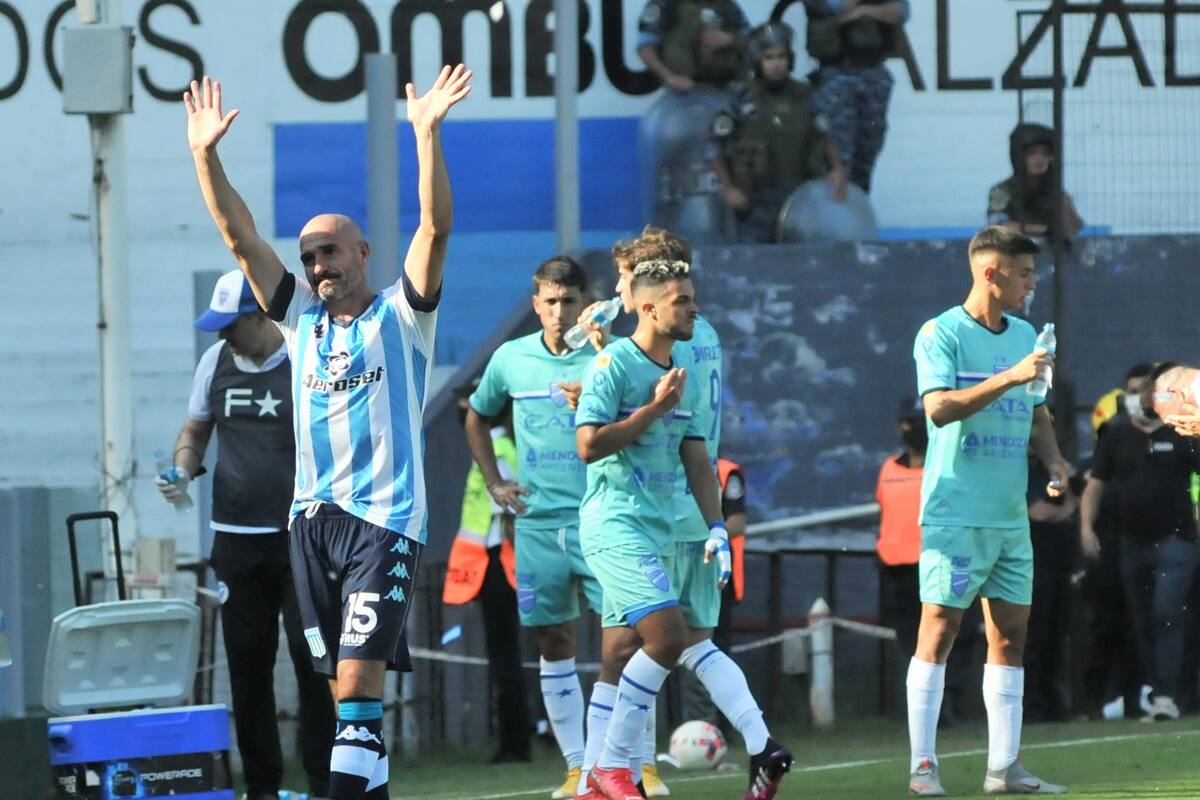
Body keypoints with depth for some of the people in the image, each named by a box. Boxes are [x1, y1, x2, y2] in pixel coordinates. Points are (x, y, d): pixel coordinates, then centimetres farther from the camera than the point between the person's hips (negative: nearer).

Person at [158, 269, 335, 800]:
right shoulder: (216, 362, 8)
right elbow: (195, 431, 21)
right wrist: (183, 470, 0)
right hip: (236, 537, 5)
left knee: (311, 657, -7)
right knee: (247, 663, 5)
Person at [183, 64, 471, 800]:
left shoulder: (401, 316, 3)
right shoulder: (302, 320, 15)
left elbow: (436, 226, -9)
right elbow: (241, 237, 12)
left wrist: (428, 135, -19)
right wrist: (207, 156, 3)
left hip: (385, 518, -6)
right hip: (312, 518, 6)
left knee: (359, 674, -16)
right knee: (343, 678, 6)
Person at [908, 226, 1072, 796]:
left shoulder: (1024, 336, 15)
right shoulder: (941, 335, -6)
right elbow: (939, 408, -20)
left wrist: (1053, 458, 5)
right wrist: (1010, 377, -26)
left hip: (1011, 514, 7)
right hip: (954, 512, -7)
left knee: (1011, 631, 5)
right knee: (939, 628, -7)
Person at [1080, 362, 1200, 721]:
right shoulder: (1116, 436, 7)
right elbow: (1096, 483, 9)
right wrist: (1086, 526, -1)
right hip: (1133, 541, 4)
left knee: (1166, 614, -16)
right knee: (1141, 621, 7)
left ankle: (1165, 695, -18)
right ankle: (1152, 691, 16)